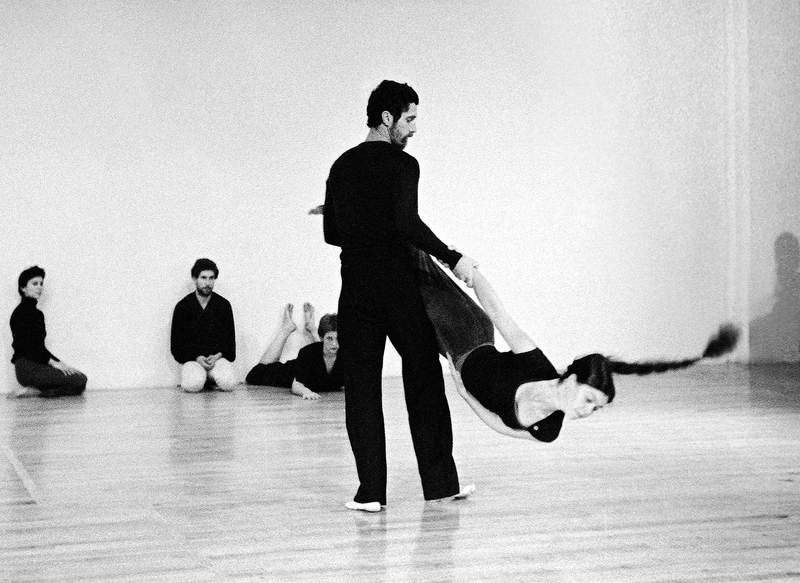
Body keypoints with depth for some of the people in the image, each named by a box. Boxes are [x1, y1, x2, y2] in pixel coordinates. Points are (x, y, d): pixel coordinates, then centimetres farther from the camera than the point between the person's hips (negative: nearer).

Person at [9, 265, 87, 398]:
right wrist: (54, 363, -20)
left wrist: (60, 363, 9)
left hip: (38, 364, 9)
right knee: (79, 380, -19)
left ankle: (34, 391, -5)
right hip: (27, 368, -9)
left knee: (81, 379, -4)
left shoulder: (37, 313, 21)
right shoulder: (21, 312, -8)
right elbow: (27, 346, -16)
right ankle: (37, 391, -14)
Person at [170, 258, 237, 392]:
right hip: (192, 359, -1)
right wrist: (197, 358, -14)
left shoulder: (223, 305, 8)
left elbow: (230, 339, 10)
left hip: (218, 357, 1)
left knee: (228, 383, -32)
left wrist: (218, 356, -11)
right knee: (192, 385, -34)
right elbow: (176, 345, 3)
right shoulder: (182, 307, 3)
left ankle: (212, 378, 3)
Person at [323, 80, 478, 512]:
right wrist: (452, 258, -18)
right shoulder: (402, 164, -9)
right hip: (399, 285, -5)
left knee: (361, 387, 6)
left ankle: (371, 491, 2)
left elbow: (331, 231, 16)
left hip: (356, 287, 5)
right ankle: (439, 483, 12)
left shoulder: (342, 166, 12)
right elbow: (408, 224, -23)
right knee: (424, 380, 7)